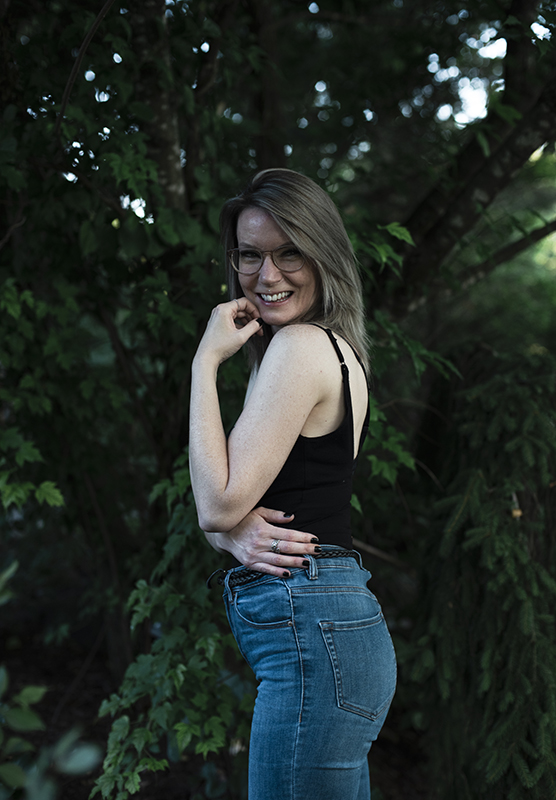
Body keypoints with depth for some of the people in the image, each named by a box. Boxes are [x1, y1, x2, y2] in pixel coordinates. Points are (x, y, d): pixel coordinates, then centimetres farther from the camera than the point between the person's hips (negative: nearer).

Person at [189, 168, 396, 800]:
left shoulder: (299, 345, -12)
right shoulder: (330, 347, 17)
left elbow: (218, 502, -16)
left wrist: (206, 361, -9)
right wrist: (236, 535, -9)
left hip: (311, 633, -10)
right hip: (334, 621, 10)